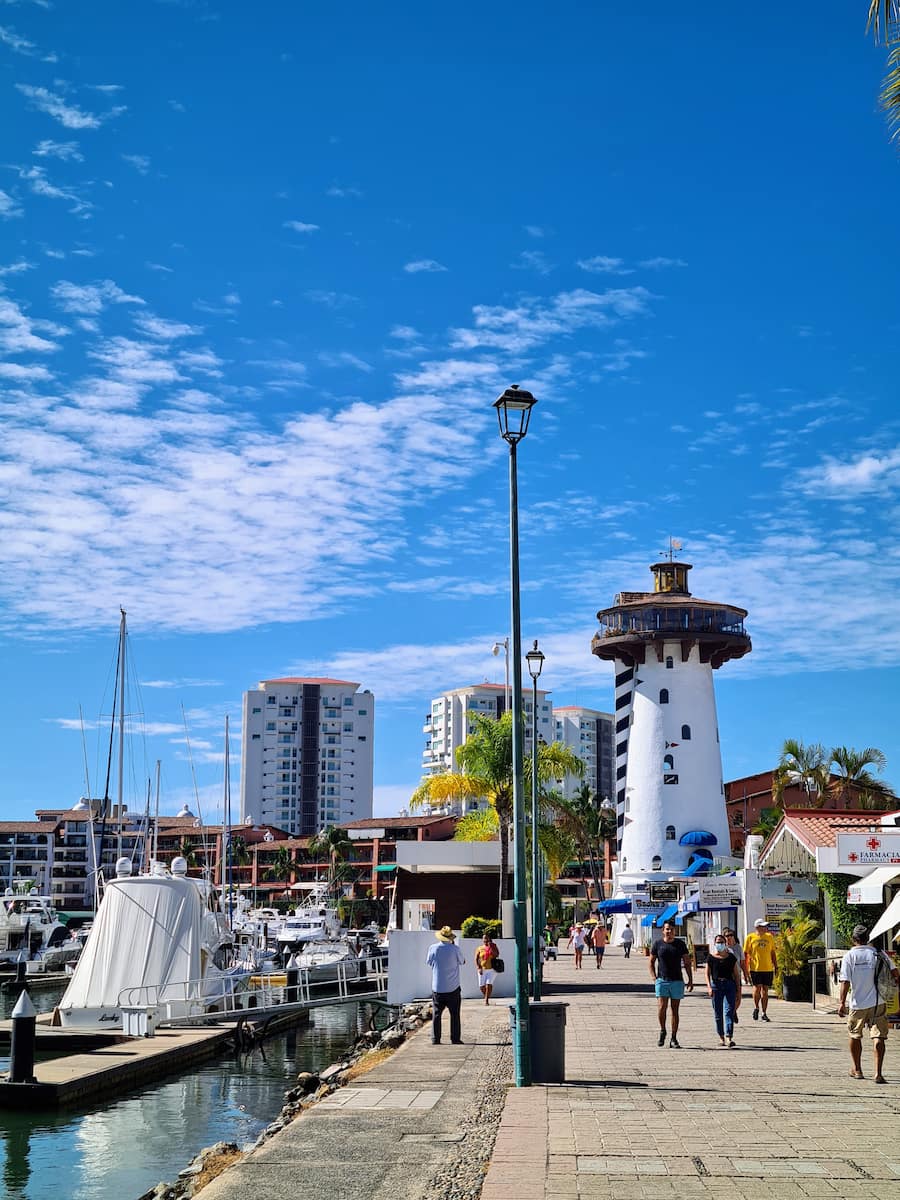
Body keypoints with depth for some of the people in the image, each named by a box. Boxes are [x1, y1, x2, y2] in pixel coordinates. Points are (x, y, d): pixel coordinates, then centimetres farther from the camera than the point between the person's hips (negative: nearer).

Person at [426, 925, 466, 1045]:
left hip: (437, 988, 1)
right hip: (453, 988, -1)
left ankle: (435, 1039, 5)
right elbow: (462, 962, 7)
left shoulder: (433, 948, -6)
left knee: (436, 1014, 8)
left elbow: (428, 962, 11)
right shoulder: (455, 949, -10)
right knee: (455, 1015, 7)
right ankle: (455, 1039, 7)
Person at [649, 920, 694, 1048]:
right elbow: (651, 962, 9)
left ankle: (673, 1039, 9)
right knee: (661, 1006, -13)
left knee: (675, 1010, 3)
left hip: (677, 981, 1)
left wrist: (690, 980, 3)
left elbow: (687, 963, 9)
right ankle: (662, 1030, 12)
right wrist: (654, 978, -2)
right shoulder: (657, 944, 2)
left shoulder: (680, 944, 5)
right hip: (662, 980, -1)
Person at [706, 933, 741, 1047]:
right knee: (718, 1013, 5)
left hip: (729, 985, 0)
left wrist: (738, 988, 4)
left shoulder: (731, 957, 7)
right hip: (716, 985, 0)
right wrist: (709, 986, -11)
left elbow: (736, 974, 10)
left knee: (729, 1011, -11)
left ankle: (729, 1037, -17)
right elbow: (707, 973, 2)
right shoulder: (711, 958, 4)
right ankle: (721, 1036, 18)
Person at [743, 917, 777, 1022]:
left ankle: (764, 1013, 14)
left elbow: (773, 953, 17)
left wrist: (776, 967, 12)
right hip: (755, 968, -3)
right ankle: (756, 1007, 15)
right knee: (757, 987, -11)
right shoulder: (750, 938, -1)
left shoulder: (769, 937, 10)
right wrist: (745, 969, -3)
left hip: (768, 969, 3)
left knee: (765, 991, 4)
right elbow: (745, 954, 1)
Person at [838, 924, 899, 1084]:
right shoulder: (878, 953, 0)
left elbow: (845, 982, -10)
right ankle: (878, 1073, -13)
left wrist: (842, 1002, -9)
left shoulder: (849, 956, -5)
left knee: (855, 1035, 17)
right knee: (878, 1037, -1)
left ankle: (856, 1070, 28)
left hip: (858, 1004, -1)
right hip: (878, 1002, 1)